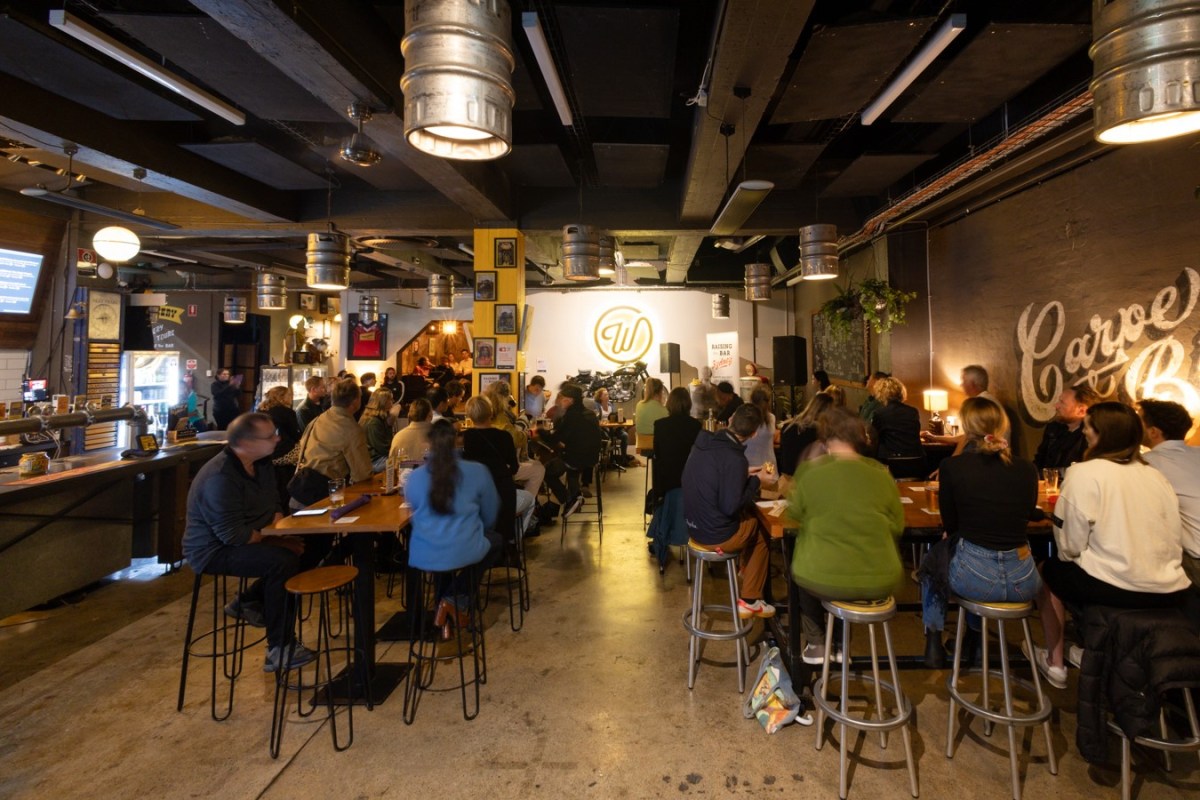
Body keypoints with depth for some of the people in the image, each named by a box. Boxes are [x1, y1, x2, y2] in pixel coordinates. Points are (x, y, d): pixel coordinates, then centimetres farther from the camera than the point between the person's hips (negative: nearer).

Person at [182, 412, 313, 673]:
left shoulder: (260, 464, 1)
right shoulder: (220, 478, -27)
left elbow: (273, 505, 11)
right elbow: (233, 534, -28)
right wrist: (272, 539, -16)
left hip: (241, 540, 9)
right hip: (214, 551, -9)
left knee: (301, 549, -1)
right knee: (283, 561, -28)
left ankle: (249, 602, 15)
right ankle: (279, 651, -19)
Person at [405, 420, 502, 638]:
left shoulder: (414, 477, -1)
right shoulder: (478, 471, -5)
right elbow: (490, 518, 8)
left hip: (423, 557, 3)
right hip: (465, 553, -3)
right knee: (496, 540, 29)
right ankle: (458, 600, 14)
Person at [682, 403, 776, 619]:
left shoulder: (702, 442, -3)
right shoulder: (735, 459, -26)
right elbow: (730, 507, -24)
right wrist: (755, 481, -12)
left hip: (693, 525, 7)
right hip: (716, 535, -7)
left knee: (750, 518, 25)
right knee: (762, 531, 18)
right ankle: (749, 600, 23)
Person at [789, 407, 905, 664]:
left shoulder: (808, 471, -10)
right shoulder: (881, 474, -3)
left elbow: (795, 515, 7)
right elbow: (897, 527, 8)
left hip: (823, 580, -3)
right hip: (880, 580, 3)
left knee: (802, 564, 31)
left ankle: (816, 642, 36)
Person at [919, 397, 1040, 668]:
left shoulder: (952, 466, -9)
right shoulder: (1027, 469, 0)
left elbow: (949, 524, 2)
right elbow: (1024, 516, 17)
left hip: (973, 579, -3)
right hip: (1022, 583, 4)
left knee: (930, 562, 32)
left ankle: (934, 642, 27)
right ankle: (973, 638, 49)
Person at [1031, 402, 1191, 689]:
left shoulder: (1084, 473, -11)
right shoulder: (1156, 475, 8)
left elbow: (1070, 545, -12)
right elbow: (1174, 538, 12)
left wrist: (1069, 556, 10)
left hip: (1117, 588, -6)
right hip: (1170, 591, 6)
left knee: (1050, 570, 22)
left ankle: (1055, 664, 28)